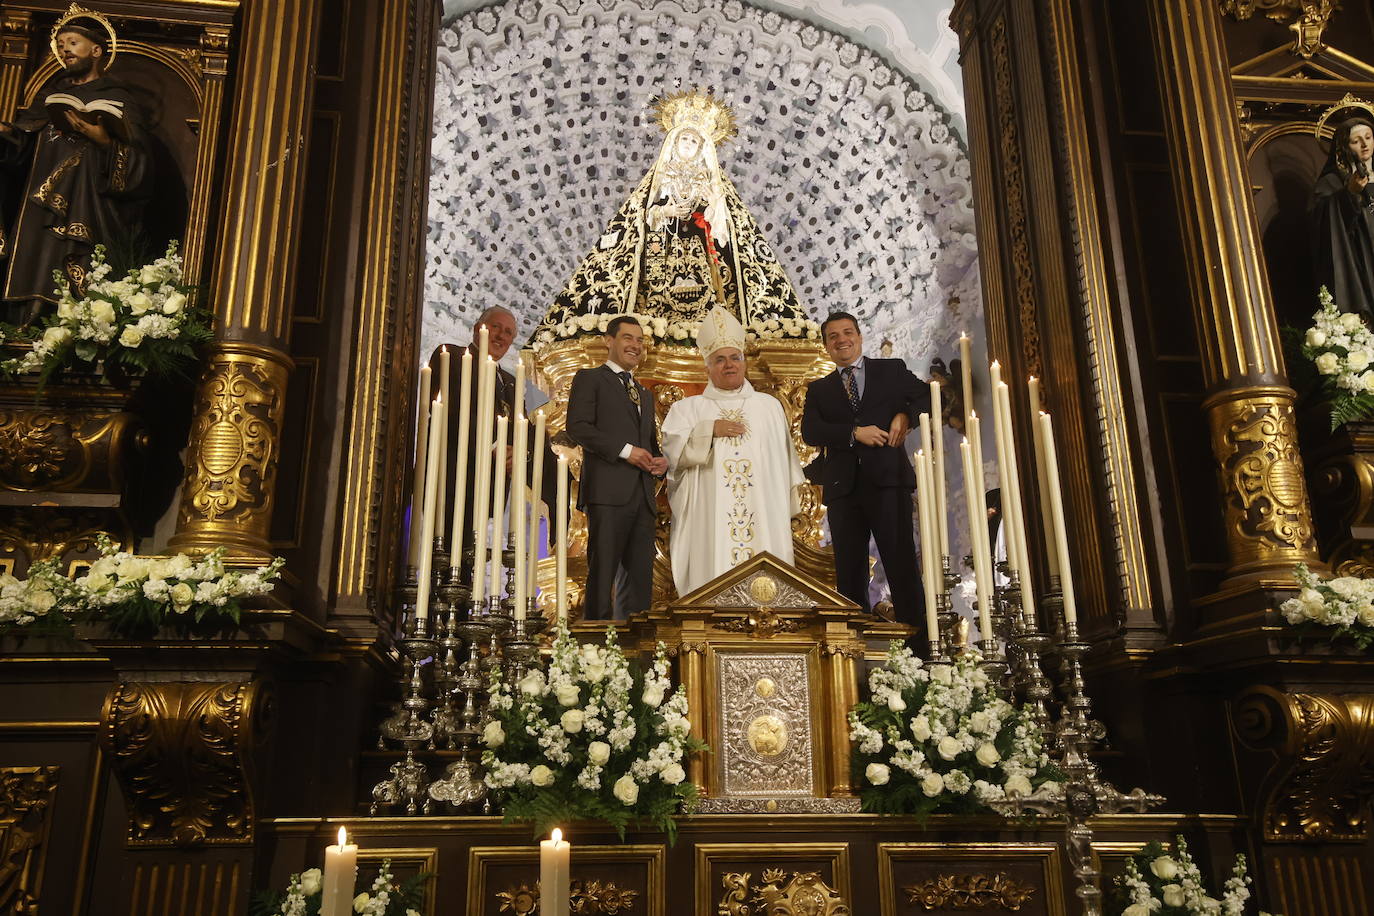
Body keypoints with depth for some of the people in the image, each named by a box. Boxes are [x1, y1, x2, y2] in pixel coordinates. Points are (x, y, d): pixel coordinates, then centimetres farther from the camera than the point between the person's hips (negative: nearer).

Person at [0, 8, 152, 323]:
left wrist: (105, 141, -17)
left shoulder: (118, 100, 7)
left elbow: (139, 167, -3)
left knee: (80, 304, -12)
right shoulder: (50, 97, 21)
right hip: (42, 221, 5)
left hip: (89, 224, -5)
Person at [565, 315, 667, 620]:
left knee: (640, 577, 3)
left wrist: (661, 461, 10)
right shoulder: (589, 378, 6)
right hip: (608, 491, -7)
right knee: (602, 572, -7)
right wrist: (624, 450, -14)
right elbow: (577, 426, -8)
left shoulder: (645, 394, 28)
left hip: (643, 494, 7)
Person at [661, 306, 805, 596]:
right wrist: (710, 430, -10)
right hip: (710, 515, -1)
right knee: (714, 572, -9)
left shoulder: (769, 405, 17)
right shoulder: (689, 408, 12)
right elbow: (672, 449, -1)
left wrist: (790, 503, 9)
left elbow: (784, 457, 16)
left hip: (764, 512, 2)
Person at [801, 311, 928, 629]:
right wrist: (854, 433, -11)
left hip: (887, 479, -2)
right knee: (849, 570, 4)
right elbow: (809, 432, 2)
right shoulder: (818, 389, 17)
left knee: (901, 561, -6)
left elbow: (929, 397, 12)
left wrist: (906, 415, -7)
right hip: (842, 486, 2)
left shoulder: (892, 370, 15)